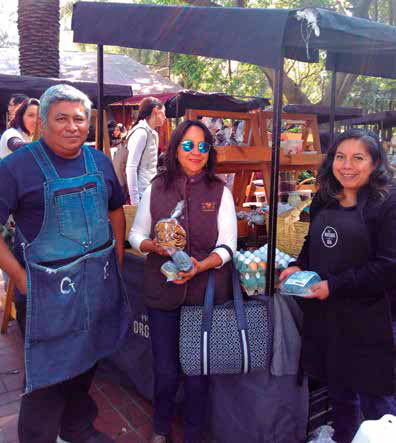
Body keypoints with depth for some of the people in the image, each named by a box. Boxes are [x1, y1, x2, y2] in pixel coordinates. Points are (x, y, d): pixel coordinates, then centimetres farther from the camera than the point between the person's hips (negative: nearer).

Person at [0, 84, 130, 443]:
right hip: (49, 290, -5)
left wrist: (117, 260, 8)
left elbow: (115, 211, 15)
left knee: (86, 362, 22)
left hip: (100, 285, 6)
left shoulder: (99, 161, 5)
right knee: (49, 374, 8)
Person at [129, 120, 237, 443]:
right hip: (162, 292, 1)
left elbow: (227, 246, -5)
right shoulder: (157, 188, 1)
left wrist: (200, 266, -23)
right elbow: (136, 234, 6)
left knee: (197, 373, 11)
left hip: (206, 292, 0)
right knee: (165, 372, 12)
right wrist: (153, 246, -15)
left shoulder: (220, 192, -2)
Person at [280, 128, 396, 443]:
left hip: (369, 321, -6)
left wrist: (333, 285, -19)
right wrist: (299, 267, 0)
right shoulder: (324, 200, 8)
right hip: (324, 315, 6)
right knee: (339, 393, 23)